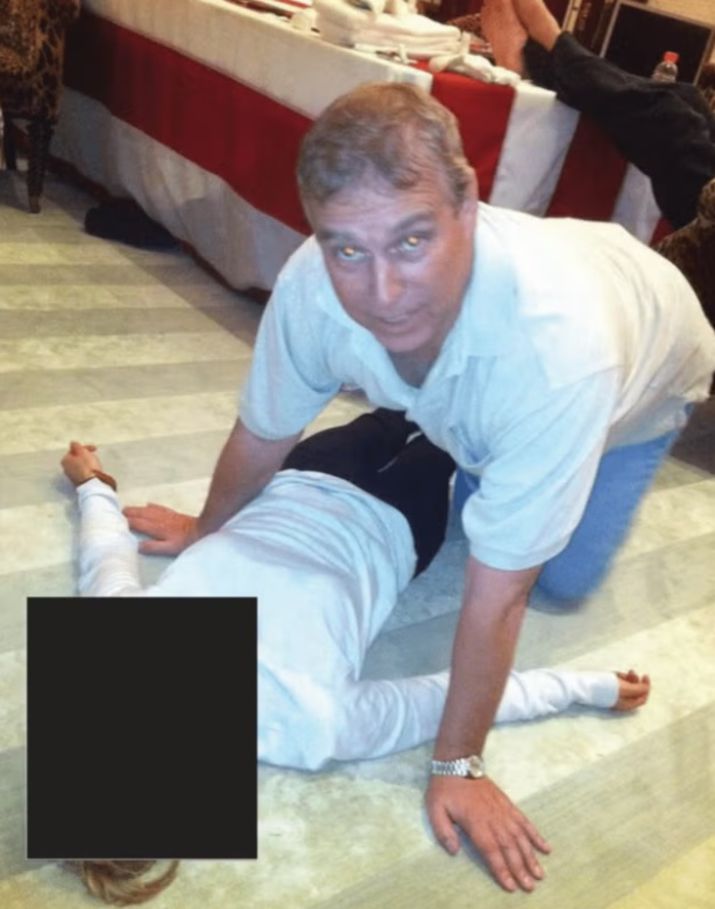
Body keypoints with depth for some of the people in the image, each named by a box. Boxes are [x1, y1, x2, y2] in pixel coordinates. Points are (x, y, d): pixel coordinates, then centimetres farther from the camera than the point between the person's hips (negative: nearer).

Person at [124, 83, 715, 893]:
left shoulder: (557, 348, -49)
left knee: (563, 577, 1)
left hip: (645, 368, -3)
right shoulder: (314, 284, -37)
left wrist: (457, 765, -27)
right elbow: (263, 433, -16)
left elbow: (496, 596, -40)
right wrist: (206, 529, 1)